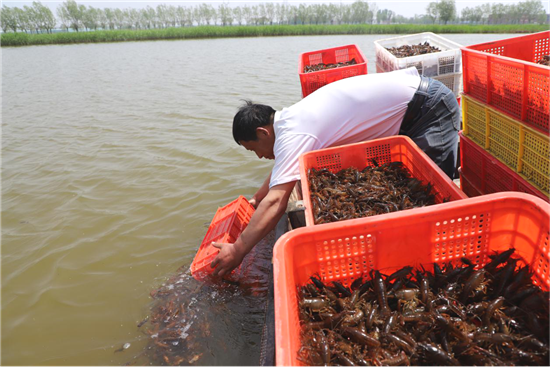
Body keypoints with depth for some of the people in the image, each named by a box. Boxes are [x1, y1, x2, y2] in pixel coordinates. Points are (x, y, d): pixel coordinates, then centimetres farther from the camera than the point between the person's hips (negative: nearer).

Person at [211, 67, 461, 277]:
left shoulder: (292, 134, -23)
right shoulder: (292, 118, 7)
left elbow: (276, 202, -28)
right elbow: (281, 167, 23)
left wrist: (237, 251, -22)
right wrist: (257, 198, 28)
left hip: (430, 106, -9)